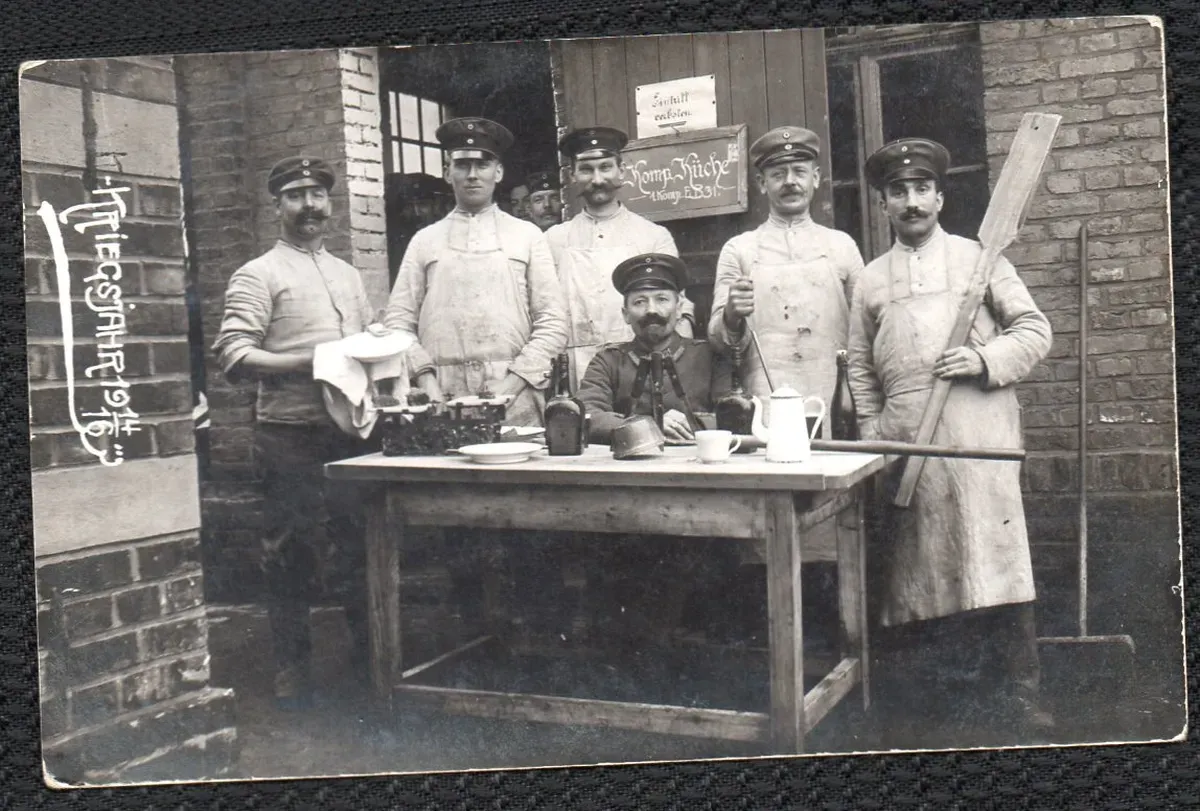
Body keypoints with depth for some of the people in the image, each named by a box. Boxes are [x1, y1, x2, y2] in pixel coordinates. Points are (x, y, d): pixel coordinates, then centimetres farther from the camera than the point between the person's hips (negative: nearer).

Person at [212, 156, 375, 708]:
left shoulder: (347, 274, 17)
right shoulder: (258, 275, -3)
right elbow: (233, 356, -13)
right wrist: (310, 362, -21)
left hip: (351, 430, 6)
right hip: (291, 436, -5)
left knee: (360, 545, 13)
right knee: (291, 555, 3)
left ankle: (370, 652, 28)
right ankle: (291, 666, 18)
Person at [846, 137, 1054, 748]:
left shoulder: (978, 258, 10)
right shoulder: (871, 280, 16)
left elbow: (1034, 329, 7)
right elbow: (860, 366, 17)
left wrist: (987, 359, -10)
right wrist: (873, 433, 7)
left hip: (978, 431, -2)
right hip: (906, 440, 2)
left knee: (995, 553, -8)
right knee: (923, 565, 3)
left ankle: (1014, 695, 2)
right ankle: (940, 698, 13)